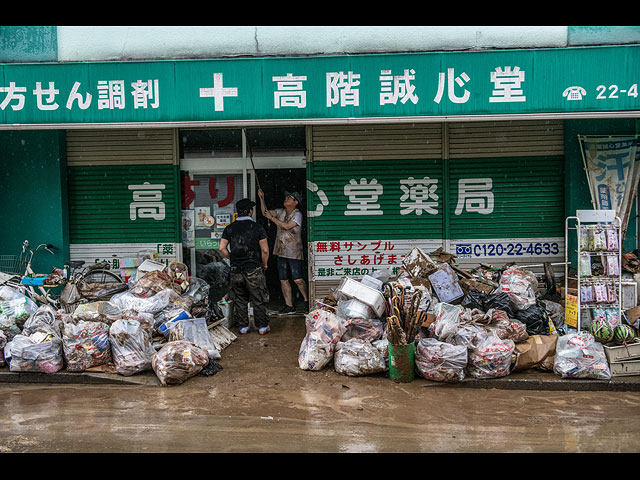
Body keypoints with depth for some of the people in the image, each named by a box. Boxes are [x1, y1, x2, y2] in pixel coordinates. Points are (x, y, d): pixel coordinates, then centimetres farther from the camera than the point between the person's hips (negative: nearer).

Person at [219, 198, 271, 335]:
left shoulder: (230, 228, 2)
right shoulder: (257, 227, -5)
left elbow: (222, 248, -4)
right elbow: (265, 250, -8)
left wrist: (232, 258, 12)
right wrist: (264, 264, 7)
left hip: (236, 270, 3)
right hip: (254, 270, -2)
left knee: (240, 300, 13)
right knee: (258, 300, 7)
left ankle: (243, 327, 17)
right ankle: (262, 327, 13)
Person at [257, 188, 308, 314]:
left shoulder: (297, 214, -7)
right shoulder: (280, 212, 13)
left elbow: (286, 226, -17)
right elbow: (265, 212, 15)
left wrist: (271, 217, -11)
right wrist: (261, 198, 4)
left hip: (293, 253, -6)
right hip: (281, 252, 6)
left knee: (298, 279, -8)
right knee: (283, 280, 5)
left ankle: (306, 300, 13)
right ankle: (289, 306, 12)